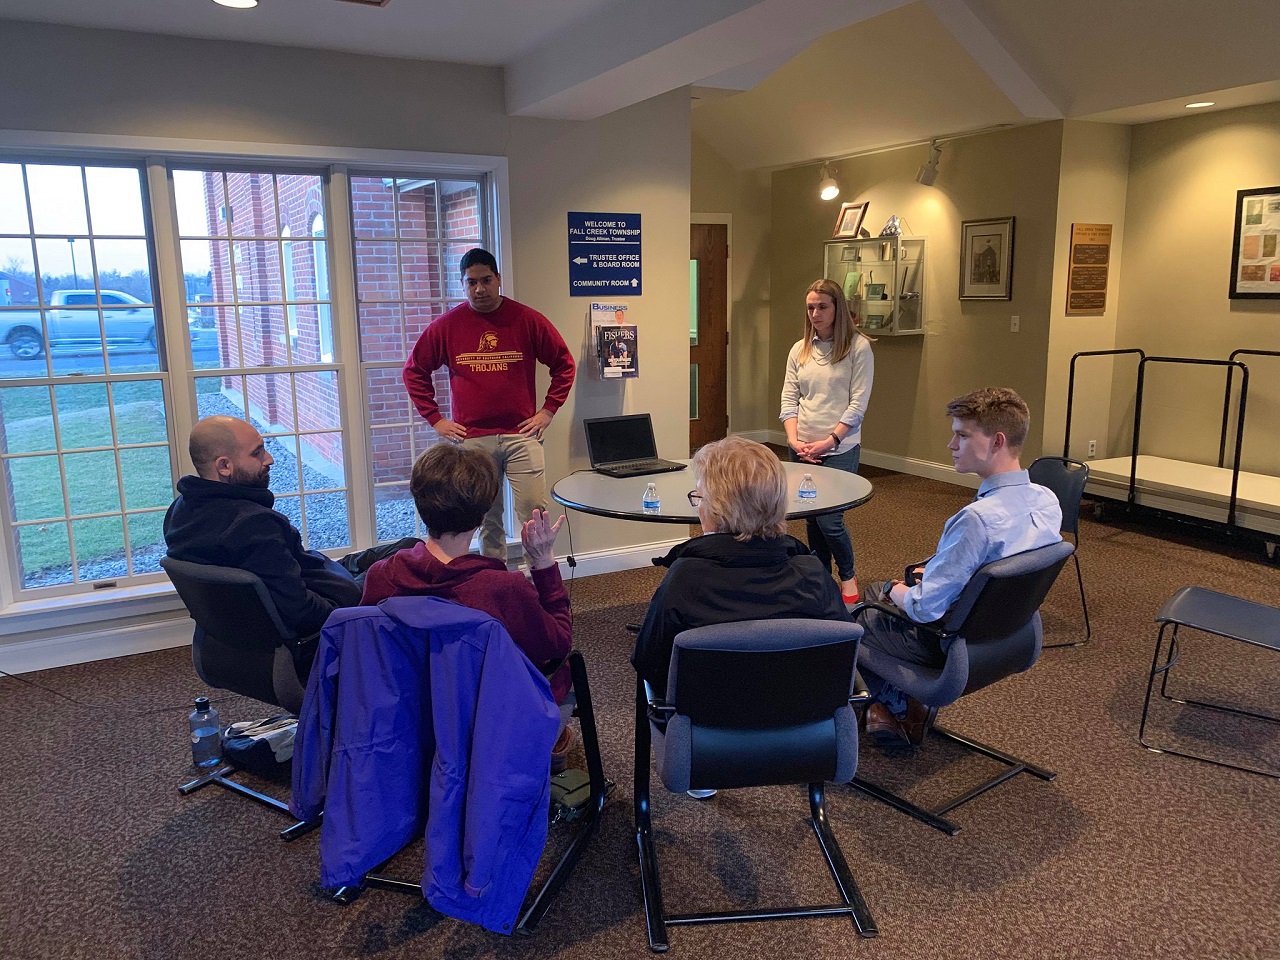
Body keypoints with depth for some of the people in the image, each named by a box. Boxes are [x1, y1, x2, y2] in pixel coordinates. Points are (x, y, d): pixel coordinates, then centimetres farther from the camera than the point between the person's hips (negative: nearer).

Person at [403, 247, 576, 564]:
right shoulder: (447, 325, 3)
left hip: (521, 435, -1)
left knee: (535, 516, -4)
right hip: (471, 439, 1)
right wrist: (435, 419, 6)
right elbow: (414, 370, 12)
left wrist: (548, 410, 2)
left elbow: (564, 364, 9)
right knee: (487, 522, 8)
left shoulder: (528, 320, 1)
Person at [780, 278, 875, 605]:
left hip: (840, 449, -4)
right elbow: (789, 399, 7)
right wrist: (794, 440, -8)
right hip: (802, 450, 5)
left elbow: (857, 404, -8)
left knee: (828, 519, -8)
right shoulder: (799, 350, 9)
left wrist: (829, 441, -14)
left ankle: (847, 576, 17)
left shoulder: (857, 347, -4)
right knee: (811, 519, 9)